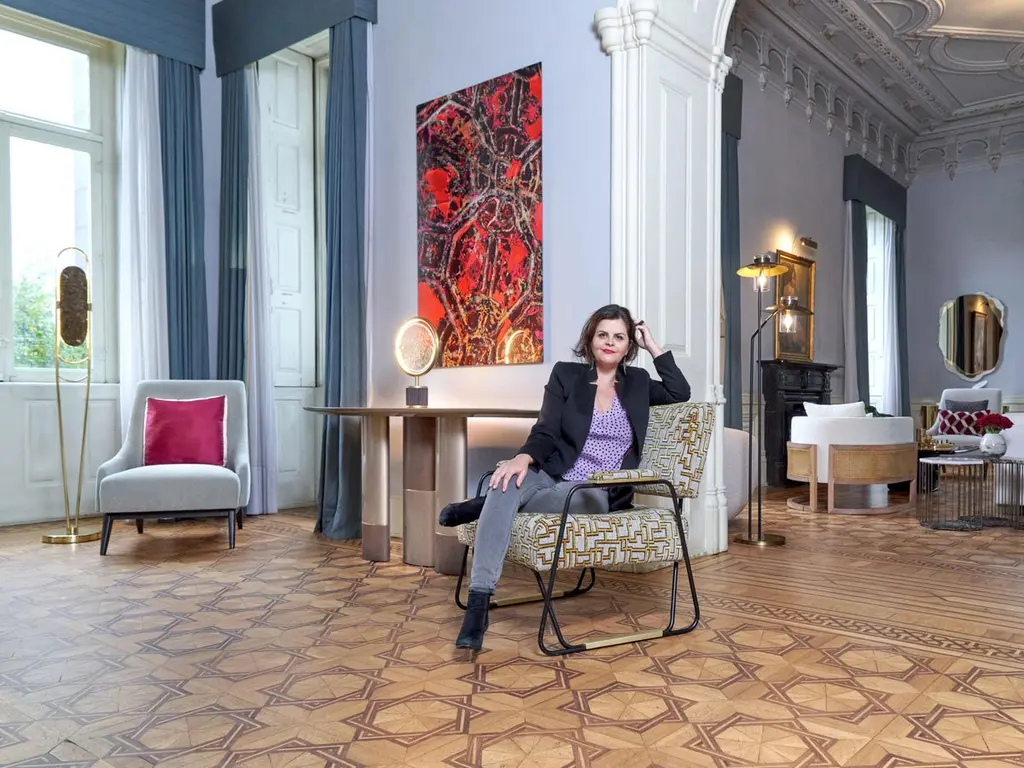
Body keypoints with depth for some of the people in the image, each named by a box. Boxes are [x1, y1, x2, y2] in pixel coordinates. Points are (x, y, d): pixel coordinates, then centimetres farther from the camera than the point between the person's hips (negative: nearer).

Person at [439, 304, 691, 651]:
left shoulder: (637, 382, 16)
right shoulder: (566, 374, 9)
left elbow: (681, 393, 5)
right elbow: (545, 433, 0)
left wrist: (653, 346, 6)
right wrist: (523, 458, -23)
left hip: (599, 494, 0)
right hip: (552, 478, 1)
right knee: (507, 480, -37)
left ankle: (486, 505, -7)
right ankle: (478, 602, -39)